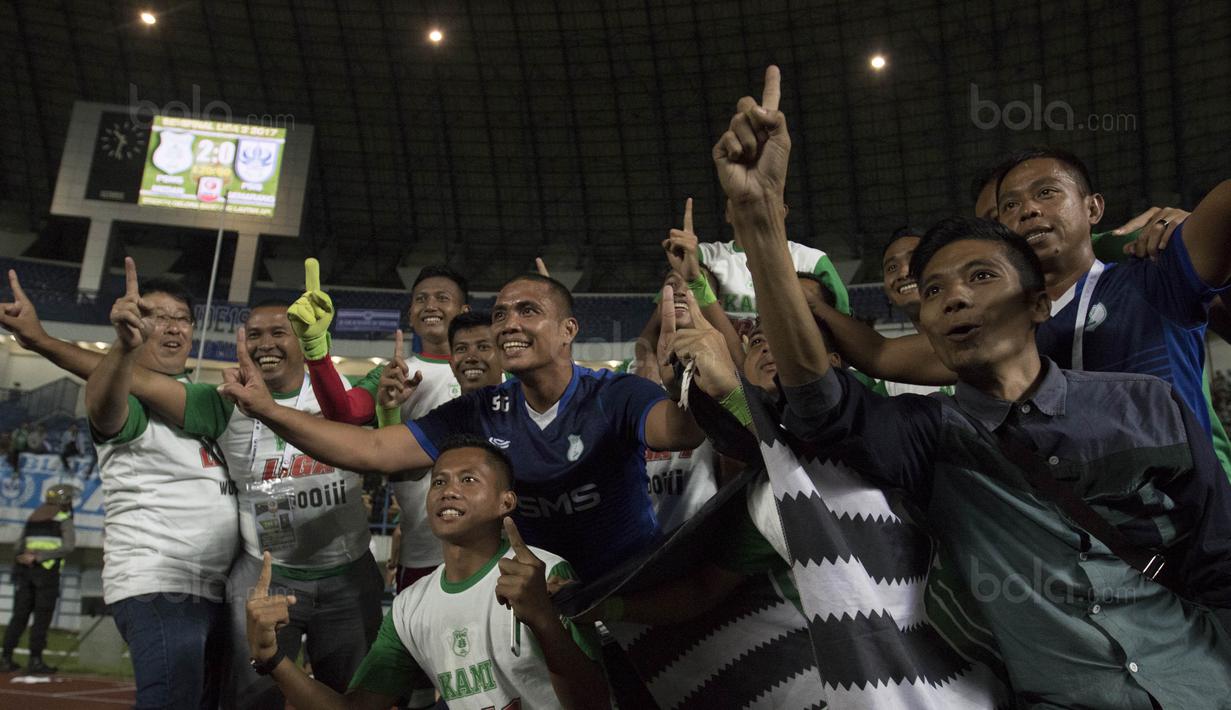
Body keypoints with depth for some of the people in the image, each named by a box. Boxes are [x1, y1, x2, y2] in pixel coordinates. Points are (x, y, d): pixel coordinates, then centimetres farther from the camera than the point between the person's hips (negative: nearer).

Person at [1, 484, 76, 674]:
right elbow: (68, 546, -13)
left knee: (19, 615, 10)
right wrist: (39, 557, -13)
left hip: (24, 570, 6)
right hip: (48, 570, -6)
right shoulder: (64, 519, 2)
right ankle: (35, 660, -4)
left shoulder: (32, 518, 20)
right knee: (42, 616, -2)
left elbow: (18, 547, 13)